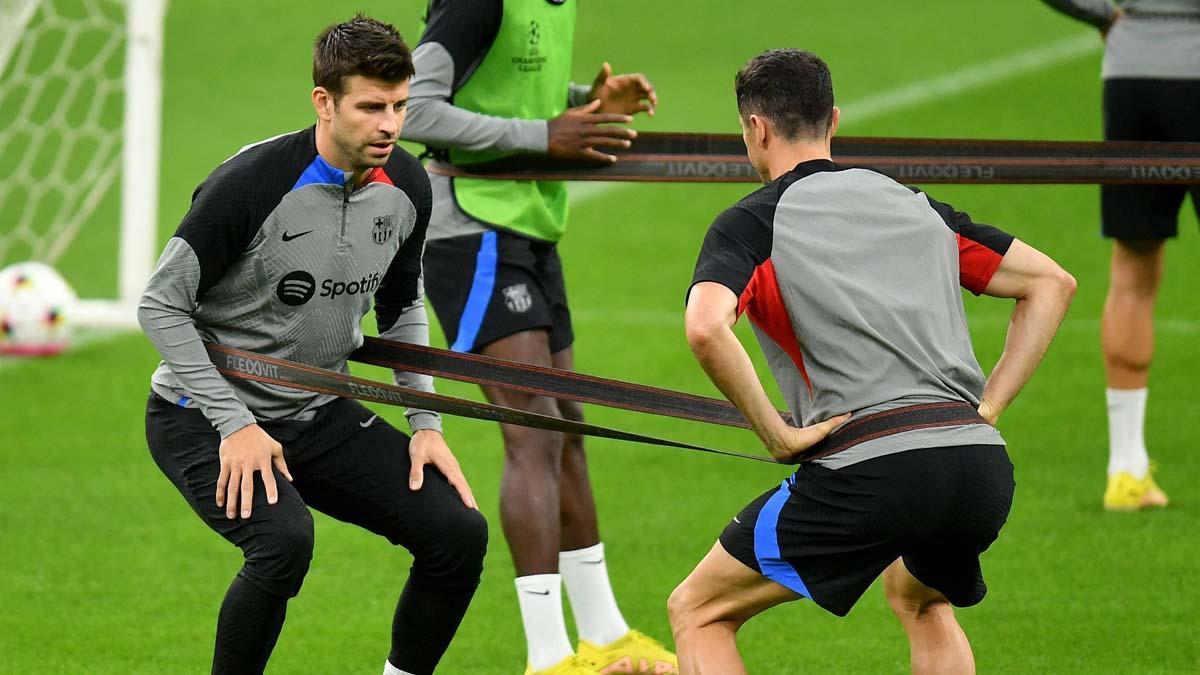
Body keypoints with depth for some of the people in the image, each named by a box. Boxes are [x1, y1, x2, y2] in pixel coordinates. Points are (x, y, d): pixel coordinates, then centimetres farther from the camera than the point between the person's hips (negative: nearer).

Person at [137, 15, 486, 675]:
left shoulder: (407, 187, -3)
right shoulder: (252, 182, -23)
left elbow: (402, 309, 15)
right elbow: (161, 305, -18)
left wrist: (425, 422, 4)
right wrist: (234, 424, -22)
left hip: (321, 414, 6)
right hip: (204, 417, -6)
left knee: (458, 532, -9)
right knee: (283, 540, -33)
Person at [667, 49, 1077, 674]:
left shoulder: (751, 223, 6)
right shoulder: (915, 205, 23)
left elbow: (706, 327, -15)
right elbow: (1051, 282, 25)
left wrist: (777, 434, -7)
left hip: (868, 466, -6)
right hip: (983, 468, 6)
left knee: (697, 613, 11)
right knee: (921, 600, 38)